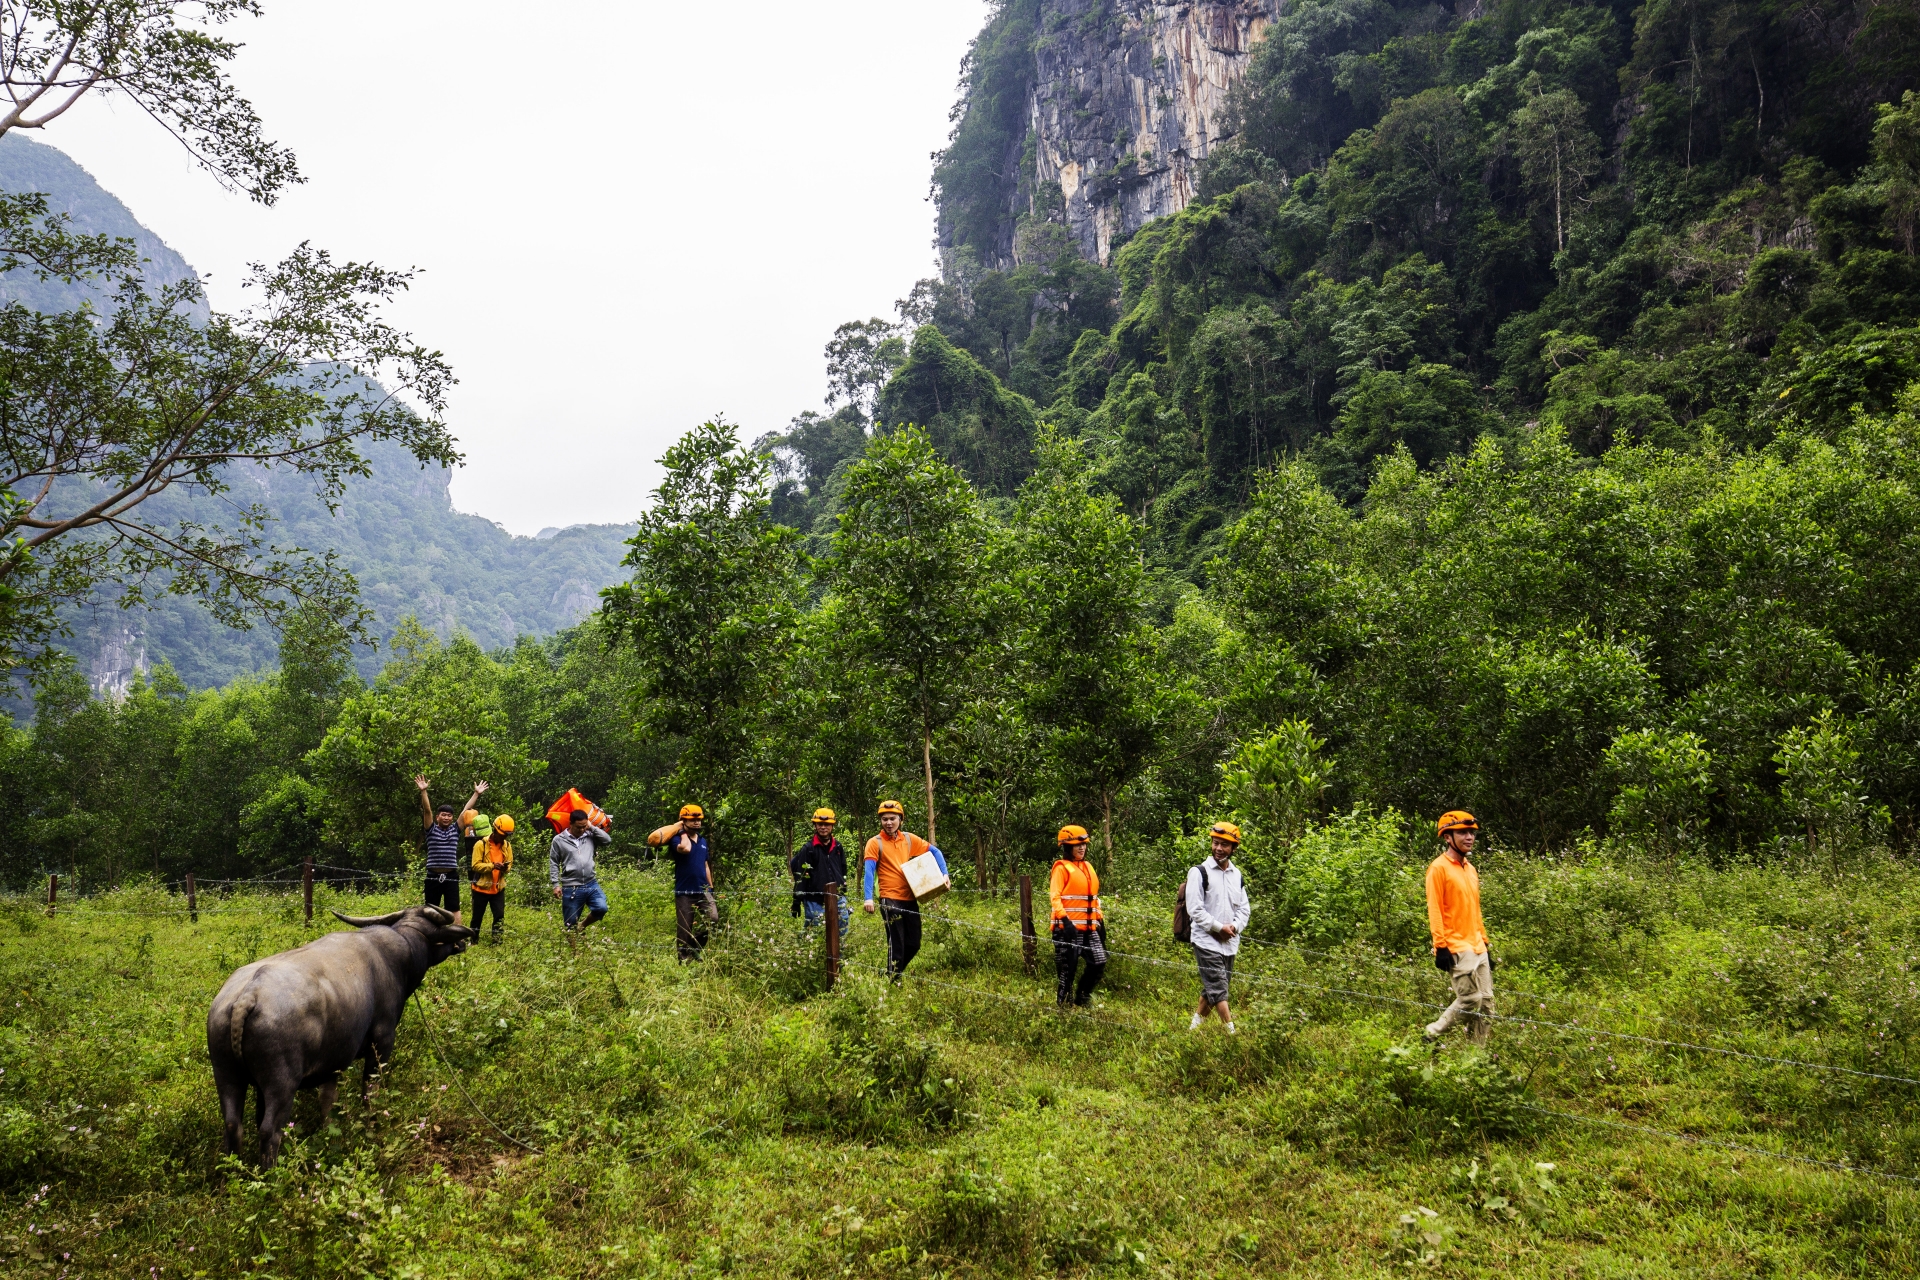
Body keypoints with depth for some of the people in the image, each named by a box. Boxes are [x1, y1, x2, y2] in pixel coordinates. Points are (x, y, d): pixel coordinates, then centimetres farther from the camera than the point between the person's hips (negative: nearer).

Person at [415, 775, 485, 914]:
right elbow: (427, 810, -9)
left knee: (454, 909, 2)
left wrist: (476, 793, 1)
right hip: (433, 876, -1)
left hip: (451, 876, 1)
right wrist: (423, 791, -21)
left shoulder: (455, 830, 8)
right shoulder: (431, 830, 3)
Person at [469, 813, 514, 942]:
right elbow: (475, 865, -16)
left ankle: (496, 940, 6)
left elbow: (510, 864, 9)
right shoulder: (481, 844, -10)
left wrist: (506, 868, -15)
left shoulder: (507, 845, 6)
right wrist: (492, 866, -29)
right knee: (477, 916, 7)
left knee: (500, 916, -1)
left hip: (498, 888, 4)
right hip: (481, 887, -3)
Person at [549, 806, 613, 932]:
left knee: (601, 908, -18)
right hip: (571, 888, -2)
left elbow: (608, 839, 2)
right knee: (570, 924, 3)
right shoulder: (559, 840, 0)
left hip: (592, 884, 2)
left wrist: (592, 827, -1)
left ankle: (582, 926, 10)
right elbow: (553, 863, 2)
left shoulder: (590, 836, 7)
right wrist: (555, 884, -4)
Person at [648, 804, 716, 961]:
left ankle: (695, 948, 6)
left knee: (713, 918, -14)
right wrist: (684, 833, -12)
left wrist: (711, 888, 18)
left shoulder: (703, 840, 13)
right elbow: (685, 848, -31)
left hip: (703, 890, 5)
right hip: (684, 892, -5)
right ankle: (684, 958, 14)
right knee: (684, 929, 1)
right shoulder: (677, 838, -7)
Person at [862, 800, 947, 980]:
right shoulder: (875, 843, -5)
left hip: (910, 898, 5)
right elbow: (869, 871, -14)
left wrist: (944, 874, 0)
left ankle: (896, 972, 31)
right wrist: (869, 898, -25)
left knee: (914, 944, 11)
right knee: (896, 943, -4)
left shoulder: (909, 839, 8)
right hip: (890, 899, -5)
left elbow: (935, 852, 15)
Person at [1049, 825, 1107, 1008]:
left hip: (1089, 927, 7)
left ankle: (1081, 999, 19)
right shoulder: (1062, 867, -6)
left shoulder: (1088, 867, 18)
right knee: (1067, 969, -2)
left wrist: (1100, 920, 18)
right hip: (1068, 927, -7)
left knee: (1099, 963, 2)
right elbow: (1054, 896, -14)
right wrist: (1064, 919, -25)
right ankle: (1063, 1005, 12)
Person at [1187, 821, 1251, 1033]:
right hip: (1206, 941, -6)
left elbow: (1244, 907, 13)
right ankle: (1231, 1031, -12)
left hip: (1230, 942, 6)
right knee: (1218, 988, -11)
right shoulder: (1200, 872, -6)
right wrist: (1219, 927, -14)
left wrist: (1235, 926, -5)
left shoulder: (1237, 874, 12)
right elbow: (1194, 909, -11)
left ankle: (1194, 1026, 25)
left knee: (1212, 989, 12)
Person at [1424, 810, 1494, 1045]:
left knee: (1486, 1004, 6)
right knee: (1470, 1000, -11)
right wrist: (1441, 947, -18)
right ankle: (1431, 1036, 2)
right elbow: (1434, 910, -13)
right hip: (1456, 948, -8)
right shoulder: (1439, 868, -8)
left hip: (1477, 947, 8)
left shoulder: (1470, 869, 17)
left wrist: (1485, 943, 17)